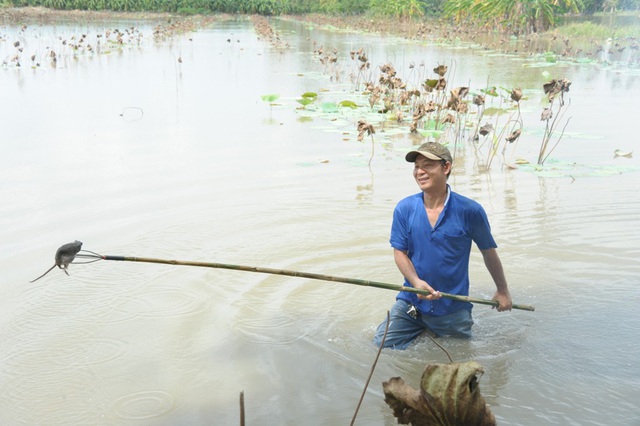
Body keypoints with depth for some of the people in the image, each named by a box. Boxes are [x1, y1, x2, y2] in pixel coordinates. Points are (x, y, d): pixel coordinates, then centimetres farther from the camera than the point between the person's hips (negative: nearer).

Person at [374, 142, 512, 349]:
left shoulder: (470, 211, -13)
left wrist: (502, 290, 11)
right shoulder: (404, 208, -7)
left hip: (453, 308, -1)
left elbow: (488, 252, 0)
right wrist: (416, 282, -22)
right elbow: (400, 252, -3)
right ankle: (422, 330, 23)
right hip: (411, 302, 2)